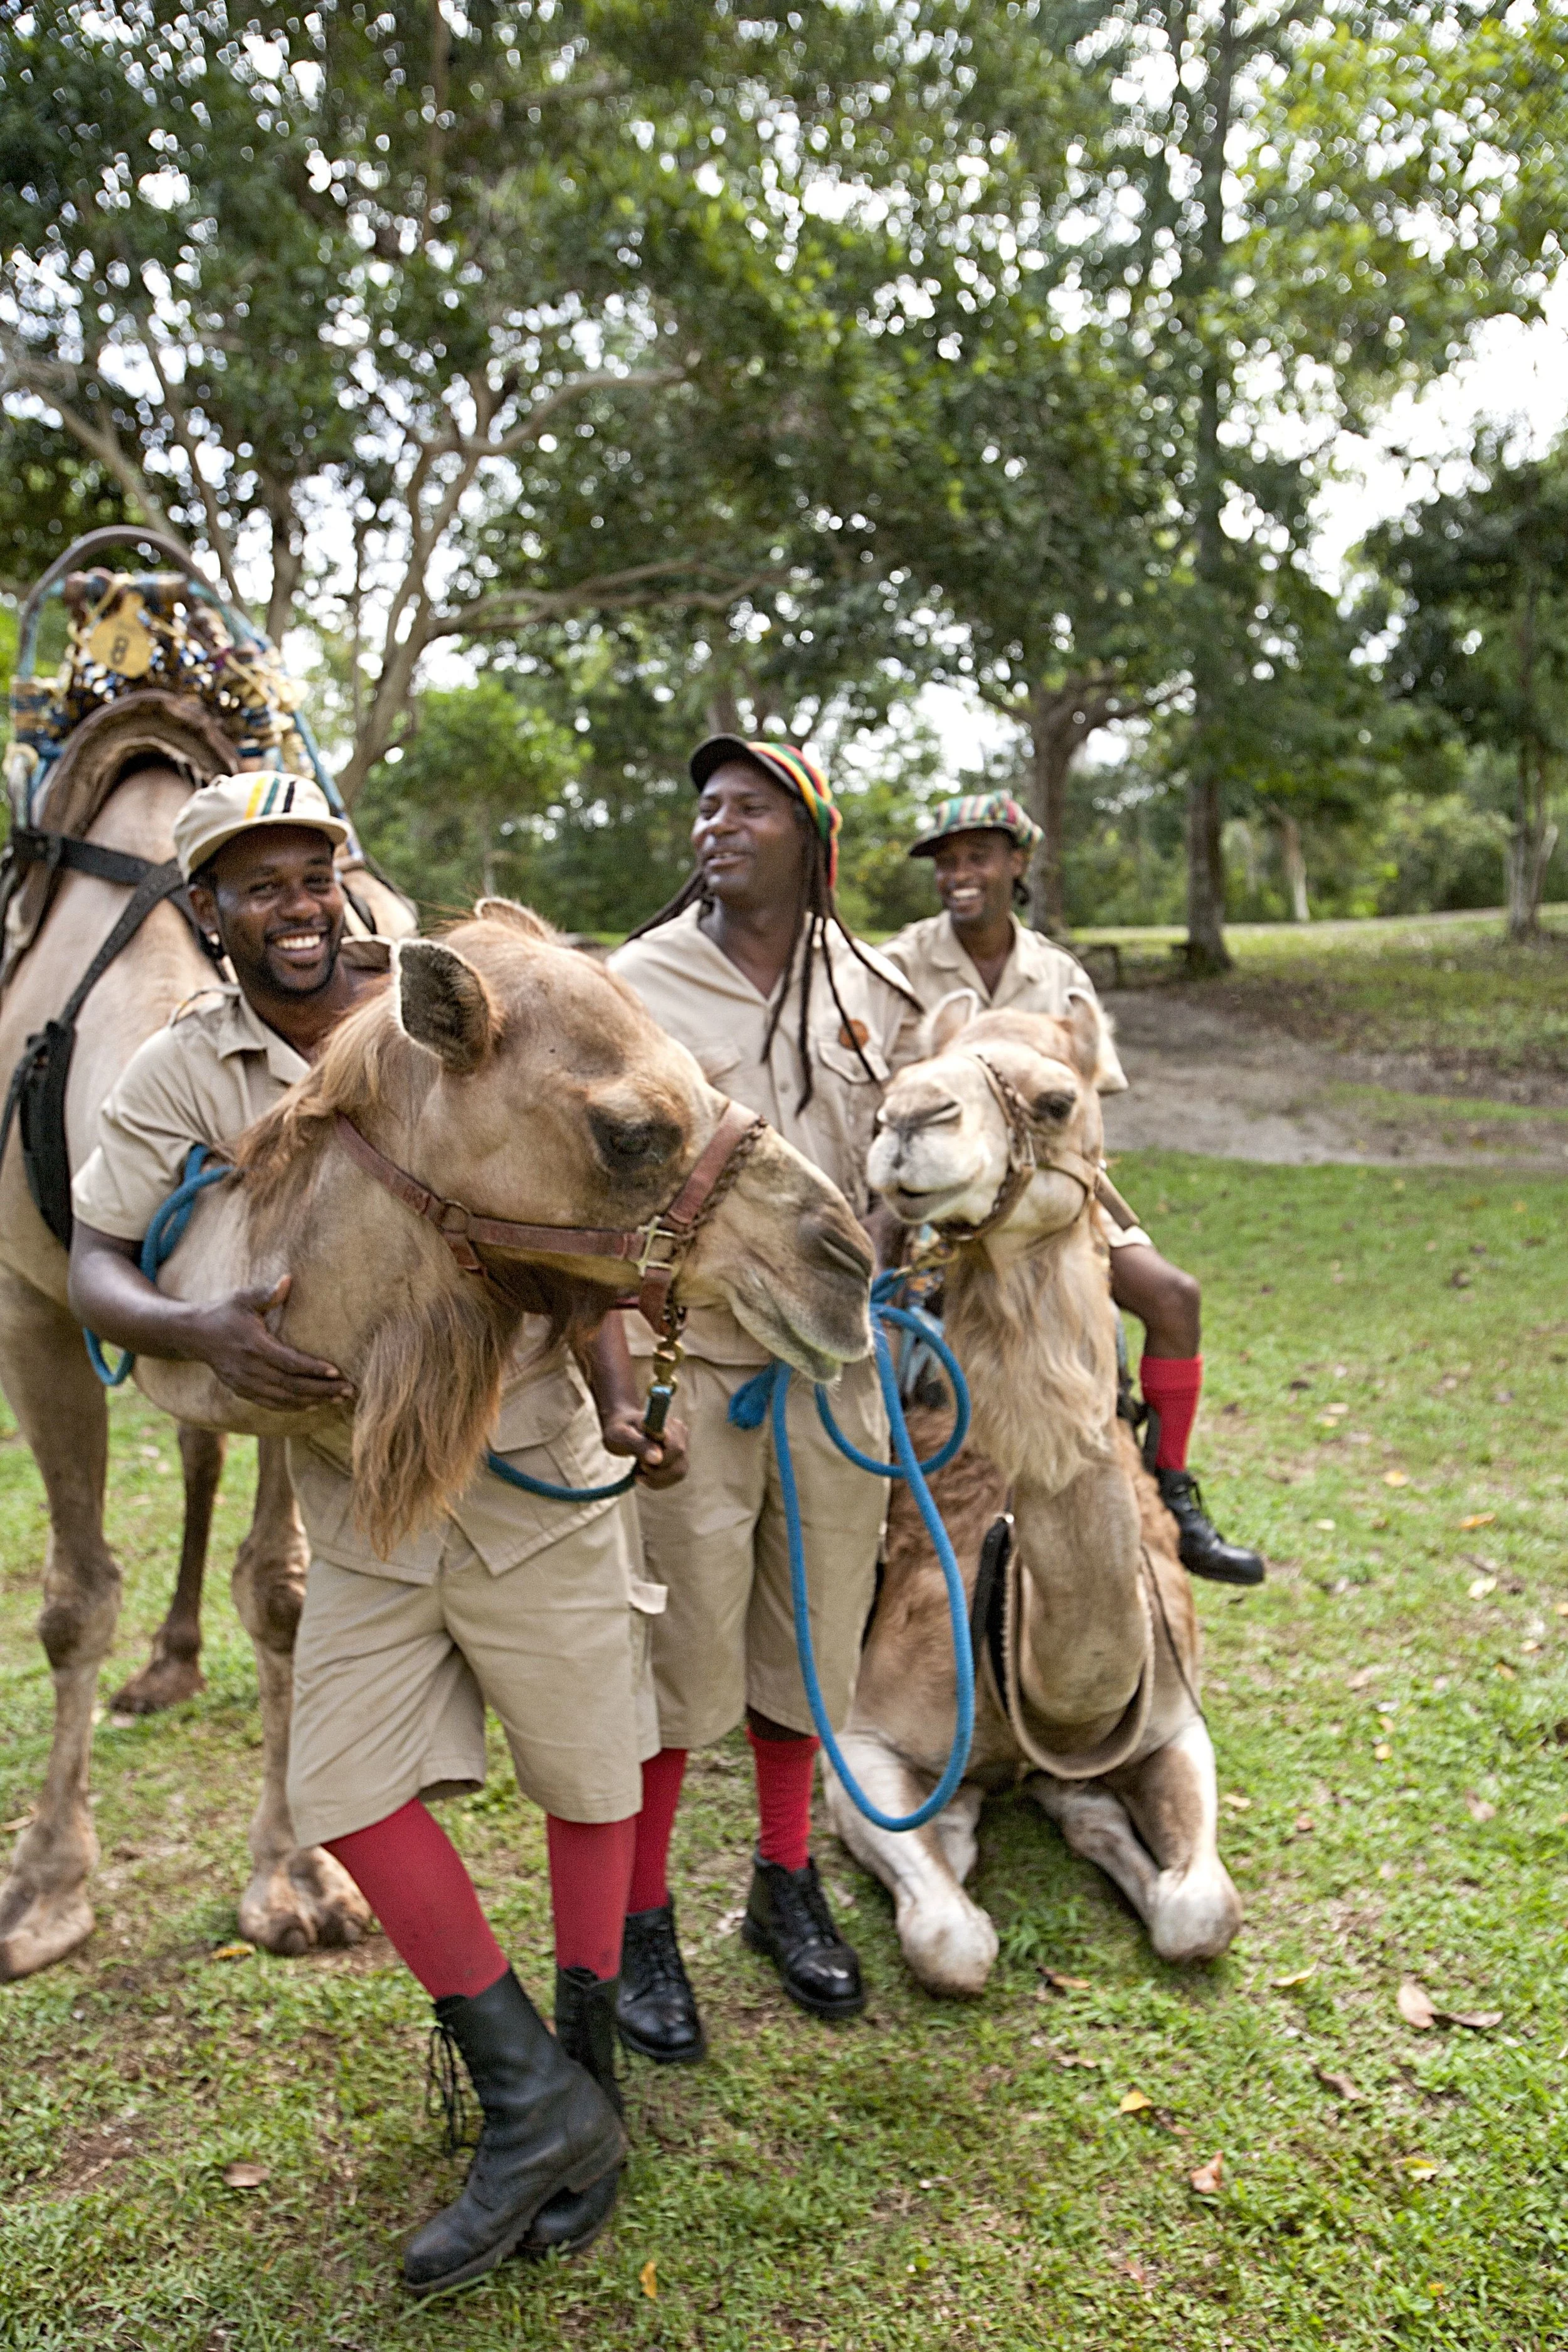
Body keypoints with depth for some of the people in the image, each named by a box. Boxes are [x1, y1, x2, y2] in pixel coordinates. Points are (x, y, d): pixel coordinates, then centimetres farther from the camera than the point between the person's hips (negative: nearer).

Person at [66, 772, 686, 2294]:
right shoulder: (178, 1073, -1)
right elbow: (93, 1266, -5)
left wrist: (622, 1399, -12)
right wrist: (201, 1332, -27)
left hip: (533, 1464, -2)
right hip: (360, 1494, 2)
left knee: (586, 1775, 7)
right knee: (347, 1786, -1)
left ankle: (585, 2075, 29)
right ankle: (529, 2097, 13)